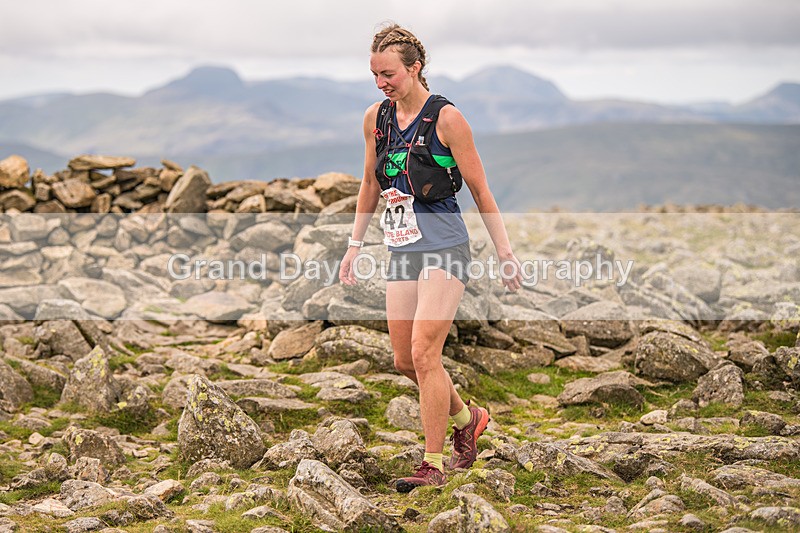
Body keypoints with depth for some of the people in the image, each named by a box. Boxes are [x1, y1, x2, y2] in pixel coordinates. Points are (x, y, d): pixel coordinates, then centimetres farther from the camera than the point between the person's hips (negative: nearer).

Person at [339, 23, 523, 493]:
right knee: (405, 360, 7)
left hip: (444, 247, -6)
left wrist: (505, 252, -4)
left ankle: (434, 464, -3)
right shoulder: (376, 118, 8)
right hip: (401, 250, 7)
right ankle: (467, 417, 33)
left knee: (424, 352, -14)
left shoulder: (446, 118, -9)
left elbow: (480, 190, -5)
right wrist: (355, 247, 20)